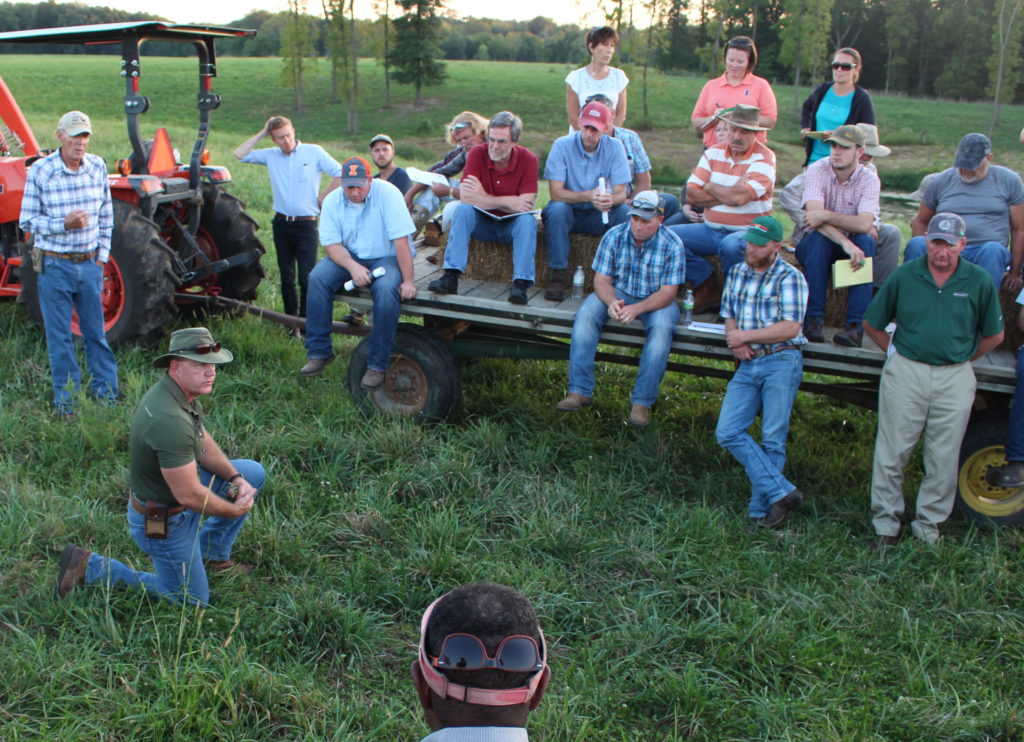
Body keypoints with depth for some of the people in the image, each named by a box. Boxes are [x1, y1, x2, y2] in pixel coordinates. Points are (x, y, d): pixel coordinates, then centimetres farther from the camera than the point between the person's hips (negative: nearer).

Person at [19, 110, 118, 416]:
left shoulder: (97, 167, 2)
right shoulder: (39, 171, -9)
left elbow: (106, 216, 11)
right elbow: (27, 221, -5)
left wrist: (102, 256, 5)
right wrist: (63, 224, -20)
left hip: (89, 263, 3)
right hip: (54, 265, -2)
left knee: (96, 331, 11)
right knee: (59, 336, 5)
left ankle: (106, 390, 24)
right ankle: (66, 398, 16)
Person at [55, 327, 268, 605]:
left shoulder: (183, 393, -6)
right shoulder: (170, 419, -37)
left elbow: (205, 445, 9)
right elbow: (190, 496, -31)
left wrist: (236, 478, -6)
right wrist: (235, 510, -15)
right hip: (163, 521, -9)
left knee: (254, 473, 10)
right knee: (192, 602, 8)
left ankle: (212, 556, 21)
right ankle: (90, 567, 8)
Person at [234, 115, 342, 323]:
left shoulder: (314, 152, -1)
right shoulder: (270, 155, 8)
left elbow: (340, 175, -3)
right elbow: (240, 154, 1)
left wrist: (321, 197, -4)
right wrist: (261, 133, 2)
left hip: (306, 224, -4)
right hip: (281, 223, 4)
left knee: (306, 278, -9)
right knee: (286, 277, 10)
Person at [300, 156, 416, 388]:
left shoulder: (387, 193, -18)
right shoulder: (332, 201, -6)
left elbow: (401, 240, -21)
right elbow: (331, 244, -8)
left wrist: (408, 281, -24)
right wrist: (352, 266, -27)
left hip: (386, 257, -3)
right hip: (349, 256, 4)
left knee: (386, 289, -34)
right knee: (317, 278, -22)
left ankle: (377, 365, -23)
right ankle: (319, 352, -10)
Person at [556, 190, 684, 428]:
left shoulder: (672, 245, -15)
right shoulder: (614, 236, -9)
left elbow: (668, 292, -17)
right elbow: (601, 279, -8)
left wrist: (637, 309, -33)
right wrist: (612, 302, -31)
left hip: (656, 301, -2)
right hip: (617, 294, 2)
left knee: (662, 326, -34)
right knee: (586, 313, -26)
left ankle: (643, 401, -27)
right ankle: (580, 391, -23)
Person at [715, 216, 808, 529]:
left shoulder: (789, 277, -5)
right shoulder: (737, 273, 15)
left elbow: (790, 328, -13)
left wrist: (746, 335, -10)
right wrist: (735, 340, -2)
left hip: (781, 362, -6)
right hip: (747, 364, 6)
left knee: (772, 439, -3)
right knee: (728, 432, -7)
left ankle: (761, 508, 5)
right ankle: (781, 491, -6)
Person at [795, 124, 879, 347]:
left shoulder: (869, 179, -8)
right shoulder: (817, 170, -11)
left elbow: (865, 224, -25)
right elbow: (814, 216, -28)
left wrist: (826, 215, -31)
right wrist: (845, 242, -40)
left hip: (851, 244, 1)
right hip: (815, 245, -1)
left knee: (866, 242, -31)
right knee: (818, 239, -34)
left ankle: (855, 325, -35)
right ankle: (814, 319, -34)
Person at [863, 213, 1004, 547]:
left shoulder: (979, 281, -1)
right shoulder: (904, 276, -1)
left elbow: (994, 335, 11)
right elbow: (872, 324, 9)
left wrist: (961, 359, 10)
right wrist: (895, 352, 7)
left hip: (955, 380, 1)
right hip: (905, 373, 0)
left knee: (944, 459, 8)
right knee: (891, 453, 3)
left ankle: (929, 526, 22)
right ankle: (885, 523, 16)